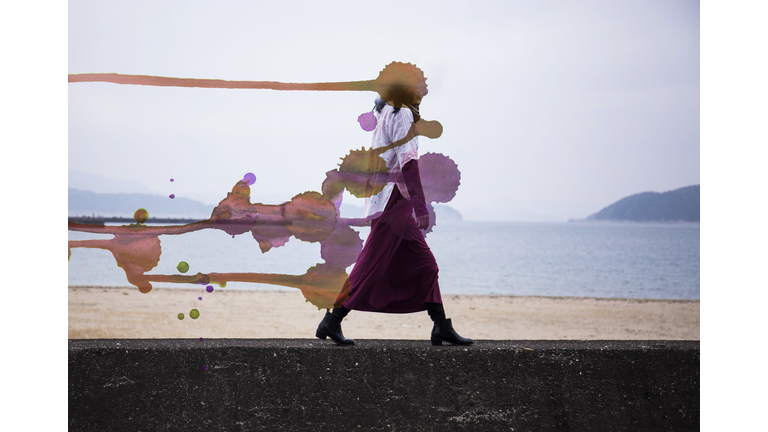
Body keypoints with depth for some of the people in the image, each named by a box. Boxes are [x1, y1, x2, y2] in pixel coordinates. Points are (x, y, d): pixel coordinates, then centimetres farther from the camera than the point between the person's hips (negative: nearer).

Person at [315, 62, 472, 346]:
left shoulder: (385, 113, 17)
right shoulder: (402, 113, -11)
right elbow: (407, 160, -20)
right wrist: (420, 203, -23)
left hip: (390, 200, 10)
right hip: (394, 198, -10)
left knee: (425, 264, 8)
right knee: (371, 265, -6)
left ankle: (441, 326, 8)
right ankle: (331, 321, -1)